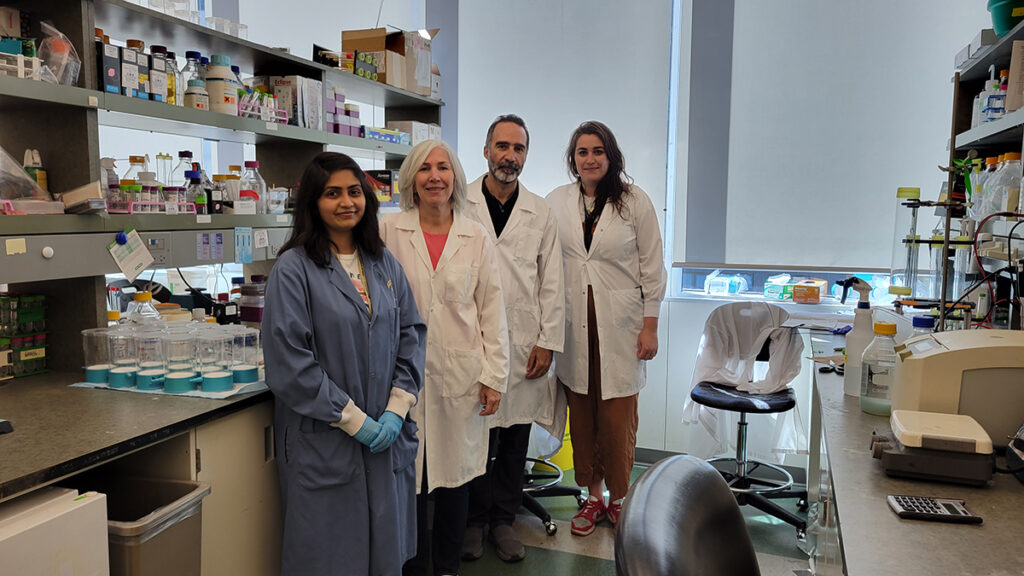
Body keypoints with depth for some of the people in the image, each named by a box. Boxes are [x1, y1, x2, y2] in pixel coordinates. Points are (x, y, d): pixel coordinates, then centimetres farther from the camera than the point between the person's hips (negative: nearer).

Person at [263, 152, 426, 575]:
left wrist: (397, 409, -4)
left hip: (387, 436, 5)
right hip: (323, 442, -4)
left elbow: (412, 335, 8)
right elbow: (288, 362, -13)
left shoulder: (385, 264, 9)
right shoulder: (294, 268, -8)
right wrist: (354, 420, -13)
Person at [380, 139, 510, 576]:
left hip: (460, 372, 1)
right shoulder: (390, 231, 0)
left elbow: (491, 309, 5)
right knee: (409, 476, 5)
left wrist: (494, 376, 1)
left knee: (455, 474, 11)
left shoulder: (476, 237, 5)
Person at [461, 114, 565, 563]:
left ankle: (503, 520, 26)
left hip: (524, 345, 2)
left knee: (516, 438, 9)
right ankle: (474, 521, 23)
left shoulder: (540, 214, 9)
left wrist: (547, 342, 1)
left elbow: (552, 284, 7)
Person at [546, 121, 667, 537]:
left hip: (620, 324, -2)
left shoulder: (635, 201, 0)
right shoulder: (557, 202, 6)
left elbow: (652, 268, 1)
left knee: (617, 417, 0)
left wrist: (650, 326, -3)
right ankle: (593, 495, 24)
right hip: (574, 323, 2)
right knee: (581, 415, 7)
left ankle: (619, 498, 20)